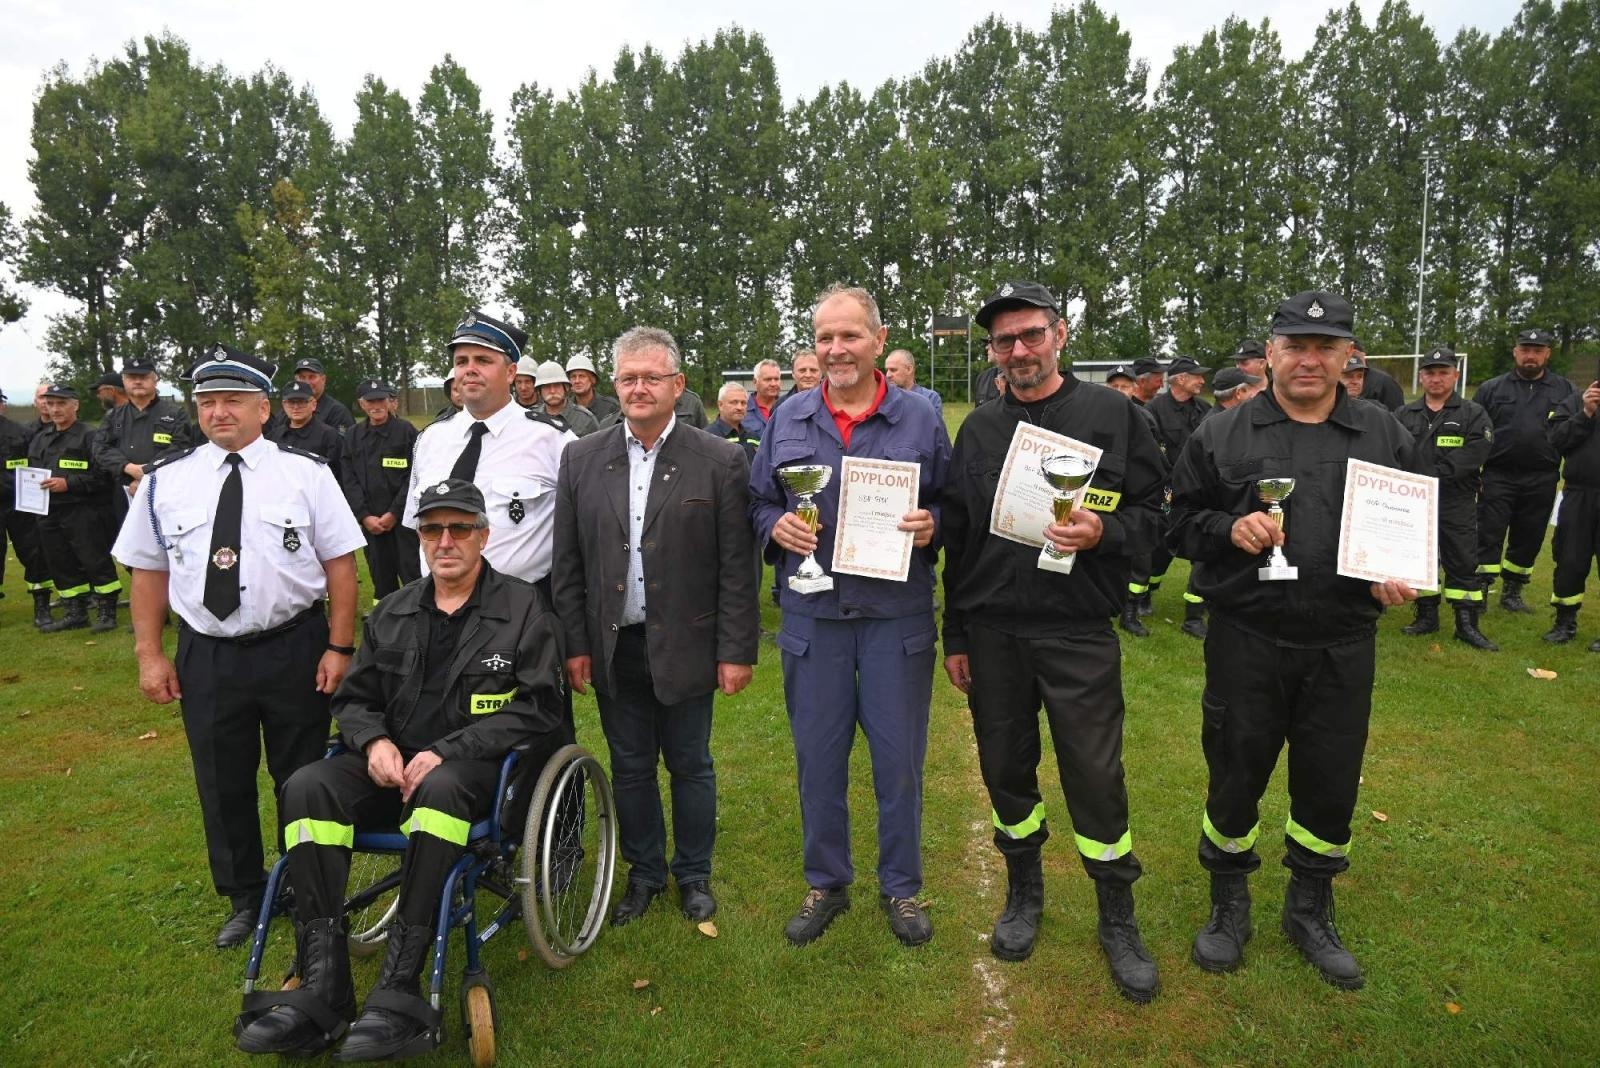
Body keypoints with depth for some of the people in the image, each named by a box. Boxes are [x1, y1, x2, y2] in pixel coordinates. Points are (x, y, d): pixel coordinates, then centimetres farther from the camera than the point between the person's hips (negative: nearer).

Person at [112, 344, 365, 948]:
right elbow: (149, 572, 7)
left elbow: (340, 564, -6)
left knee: (302, 781, 12)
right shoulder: (165, 481, 3)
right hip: (206, 656, 2)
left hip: (295, 650, -2)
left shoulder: (306, 473, -5)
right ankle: (245, 901, 35)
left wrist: (340, 647, -11)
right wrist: (149, 654, 2)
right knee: (222, 786, 14)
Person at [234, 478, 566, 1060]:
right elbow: (353, 696, 18)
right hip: (394, 762, 5)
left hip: (476, 768, -5)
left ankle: (399, 990, -32)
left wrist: (445, 753, -18)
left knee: (440, 790, -38)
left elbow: (536, 709, -9)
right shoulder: (393, 613, 15)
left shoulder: (523, 608, -1)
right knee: (307, 787, -23)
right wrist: (375, 740, -6)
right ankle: (323, 987, -23)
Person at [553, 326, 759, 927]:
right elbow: (568, 562, 4)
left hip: (684, 646, -2)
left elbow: (736, 567, -7)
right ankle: (644, 872, 37)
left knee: (690, 766, 13)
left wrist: (736, 651, -9)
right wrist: (576, 644, 1)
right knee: (630, 768, 16)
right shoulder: (582, 459, 2)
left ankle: (694, 874, 35)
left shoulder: (720, 462, -7)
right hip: (613, 647, 3)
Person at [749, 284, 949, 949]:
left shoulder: (921, 421, 2)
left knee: (899, 758, 9)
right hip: (812, 614, 2)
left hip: (897, 617, -1)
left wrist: (932, 525, -15)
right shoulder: (788, 421, 6)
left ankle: (901, 886, 31)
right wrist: (777, 527, -9)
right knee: (817, 757, 11)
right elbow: (757, 502, 12)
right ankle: (826, 883, 32)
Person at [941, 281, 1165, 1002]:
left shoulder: (1111, 414, 0)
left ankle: (1118, 917, 24)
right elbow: (957, 538, 10)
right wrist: (955, 635, 10)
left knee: (1095, 775, 2)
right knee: (1006, 767, 13)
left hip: (1078, 631, -3)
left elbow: (1155, 508, 2)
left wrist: (1104, 531, -20)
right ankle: (1024, 892, 35)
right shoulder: (979, 429, 8)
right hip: (991, 633, 3)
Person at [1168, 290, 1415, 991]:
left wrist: (1400, 578, -4)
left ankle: (1310, 912, 36)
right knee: (1235, 776, 9)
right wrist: (1229, 529, -17)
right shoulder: (1222, 435, 0)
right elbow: (1181, 523, 2)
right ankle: (1229, 906, 31)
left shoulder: (1385, 436, 7)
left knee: (1330, 786, 13)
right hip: (1246, 642, -2)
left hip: (1342, 645, 2)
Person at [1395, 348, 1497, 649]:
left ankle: (1467, 624, 6)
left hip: (1457, 503, -2)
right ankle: (1427, 616, 22)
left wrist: (1433, 477, -20)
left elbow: (1472, 455, -12)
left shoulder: (1473, 415, 2)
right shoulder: (1404, 415, 10)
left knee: (1462, 562, 0)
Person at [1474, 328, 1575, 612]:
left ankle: (1512, 592, 23)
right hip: (1498, 477, -2)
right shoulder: (1491, 389, 5)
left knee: (1528, 540, 10)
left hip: (1541, 481, 2)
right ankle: (1480, 592, 3)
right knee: (1489, 536, -2)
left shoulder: (1565, 390, 8)